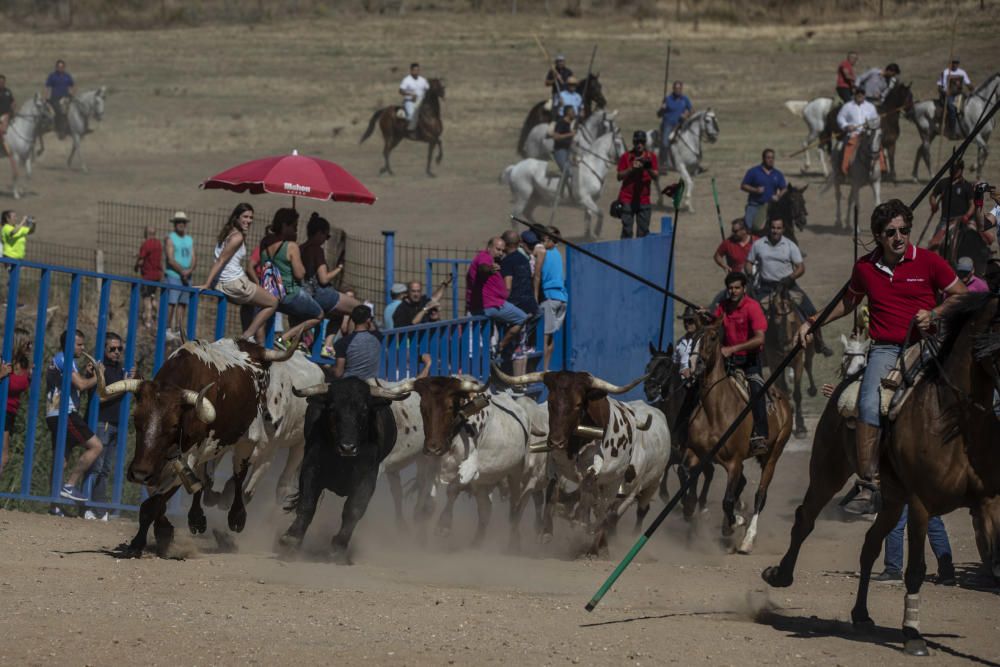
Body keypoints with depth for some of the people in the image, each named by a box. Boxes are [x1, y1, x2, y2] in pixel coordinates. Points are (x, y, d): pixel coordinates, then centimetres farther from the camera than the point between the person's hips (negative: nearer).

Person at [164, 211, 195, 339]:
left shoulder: (190, 240, 16)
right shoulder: (170, 238, -1)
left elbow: (193, 259, 11)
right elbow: (171, 259, -9)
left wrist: (190, 270, -9)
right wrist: (182, 271, -13)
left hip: (187, 276, 6)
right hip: (173, 275, -6)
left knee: (183, 303, 3)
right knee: (171, 303, -11)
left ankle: (178, 329, 5)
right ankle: (168, 329, -11)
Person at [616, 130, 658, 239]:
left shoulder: (651, 157, 5)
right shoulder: (626, 157, 2)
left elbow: (655, 176, -2)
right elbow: (619, 176, 0)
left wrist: (648, 168, -21)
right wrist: (632, 169, -15)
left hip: (643, 200, 1)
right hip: (627, 199, -1)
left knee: (643, 232, 0)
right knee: (627, 231, -4)